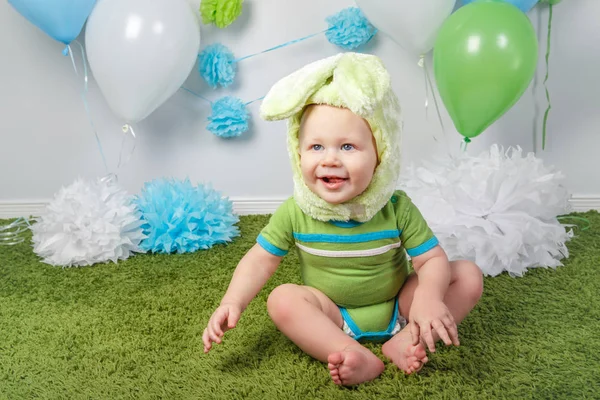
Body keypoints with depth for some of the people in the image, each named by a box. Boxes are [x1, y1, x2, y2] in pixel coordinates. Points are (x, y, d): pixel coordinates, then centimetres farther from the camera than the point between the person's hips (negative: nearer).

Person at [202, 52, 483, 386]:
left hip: (397, 305, 1)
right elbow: (260, 260, -9)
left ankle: (406, 341, -20)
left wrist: (428, 298, -39)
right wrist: (232, 303, -24)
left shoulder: (397, 208, -18)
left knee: (469, 275, -14)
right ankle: (358, 358, -32)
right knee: (283, 300, -27)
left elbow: (432, 259, -18)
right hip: (333, 314, 0)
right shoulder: (295, 213, -15)